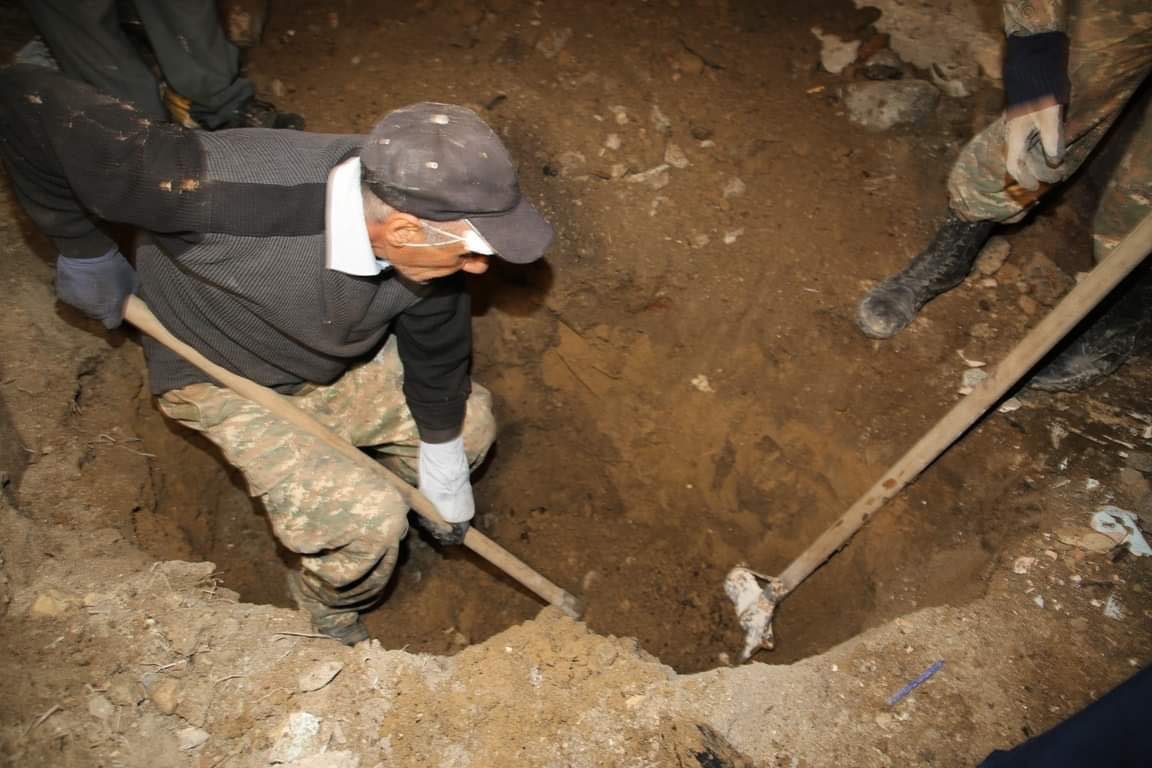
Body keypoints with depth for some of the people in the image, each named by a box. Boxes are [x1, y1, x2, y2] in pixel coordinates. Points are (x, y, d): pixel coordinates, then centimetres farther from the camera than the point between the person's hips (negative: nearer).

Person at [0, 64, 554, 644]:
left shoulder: (426, 232, -27)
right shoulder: (220, 195, -43)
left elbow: (437, 352, -10)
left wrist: (446, 484, 1)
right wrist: (85, 252, -17)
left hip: (346, 360, 5)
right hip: (224, 378, -4)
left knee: (468, 425, 8)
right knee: (367, 522, -15)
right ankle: (326, 616, 20)